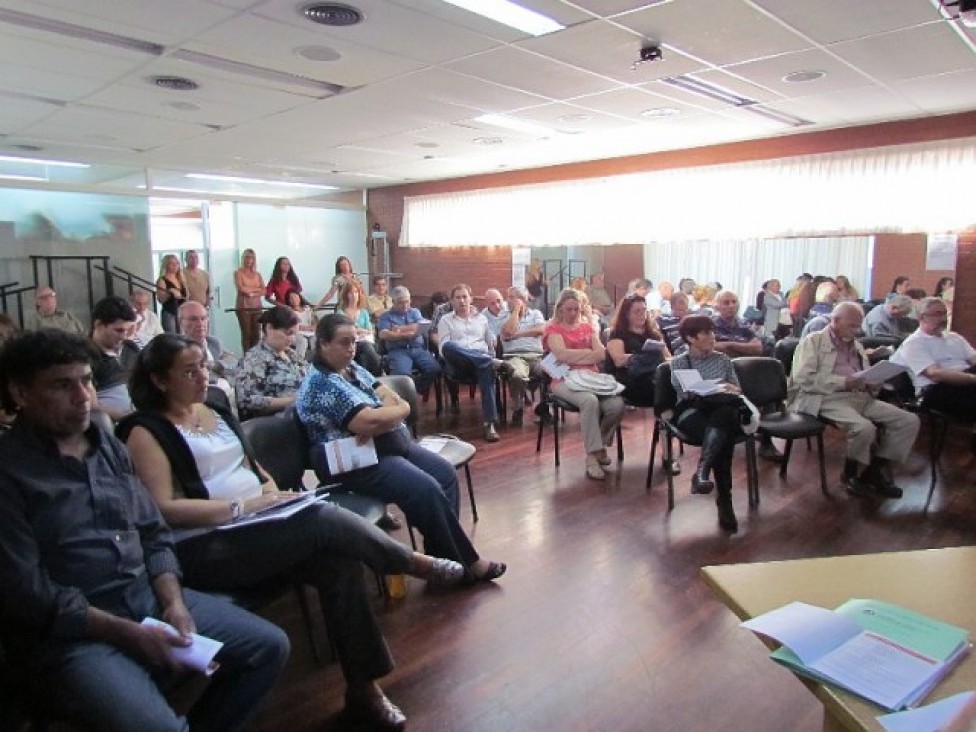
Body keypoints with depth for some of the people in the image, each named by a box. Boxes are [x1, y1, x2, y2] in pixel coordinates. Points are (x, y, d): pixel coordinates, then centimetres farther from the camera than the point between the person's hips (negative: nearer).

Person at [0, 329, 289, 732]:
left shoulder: (109, 446, 11)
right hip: (67, 632, -6)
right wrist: (129, 633, -17)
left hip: (148, 597, 7)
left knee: (269, 646, 3)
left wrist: (174, 601, -5)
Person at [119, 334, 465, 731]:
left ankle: (364, 687, -11)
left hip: (259, 528, 7)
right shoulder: (146, 432, -3)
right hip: (205, 550, -7)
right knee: (322, 519, -26)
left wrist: (273, 493, 2)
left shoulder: (215, 412, 18)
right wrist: (243, 506, -18)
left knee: (337, 561, -20)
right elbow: (165, 509, -13)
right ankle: (415, 562, -4)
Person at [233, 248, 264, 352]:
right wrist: (256, 289, 0)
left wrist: (251, 293, -10)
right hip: (243, 307, -4)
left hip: (256, 307, 4)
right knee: (246, 334, -4)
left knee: (256, 334, 0)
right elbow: (241, 289, -11)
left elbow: (264, 291, 4)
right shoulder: (238, 272, 2)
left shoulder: (257, 274, 14)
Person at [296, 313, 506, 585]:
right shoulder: (321, 383, -18)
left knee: (446, 474, -3)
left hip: (390, 443, 10)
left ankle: (443, 556, 3)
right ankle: (465, 564, -6)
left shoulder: (353, 369, 11)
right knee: (427, 491, -22)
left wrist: (380, 419, -16)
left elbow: (393, 399, 6)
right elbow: (368, 422, -27)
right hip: (355, 461, -10)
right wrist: (400, 410, -8)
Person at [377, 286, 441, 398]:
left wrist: (399, 329, 3)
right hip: (398, 351, -3)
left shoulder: (415, 312, 23)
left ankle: (418, 392, -6)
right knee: (402, 373, -35)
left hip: (419, 349, 3)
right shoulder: (386, 316, 14)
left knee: (435, 368, -25)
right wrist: (407, 334, -5)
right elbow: (383, 335, -4)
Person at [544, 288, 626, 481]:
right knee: (590, 401, -36)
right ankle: (592, 455, -24)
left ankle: (600, 443, 2)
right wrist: (591, 352, -2)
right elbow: (563, 355, -11)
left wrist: (575, 357, -8)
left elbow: (602, 354, 4)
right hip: (565, 379, -4)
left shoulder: (588, 327, 20)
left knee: (617, 405, -24)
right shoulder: (553, 328, 7)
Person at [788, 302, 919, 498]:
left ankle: (877, 470, -1)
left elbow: (867, 379, 27)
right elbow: (803, 378, -13)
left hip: (861, 397, 8)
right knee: (865, 428, -33)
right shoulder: (813, 341, 1)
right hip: (828, 398, -8)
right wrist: (843, 382, -19)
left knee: (910, 421, -8)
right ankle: (852, 474, -5)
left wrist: (873, 383, 1)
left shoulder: (857, 346, 25)